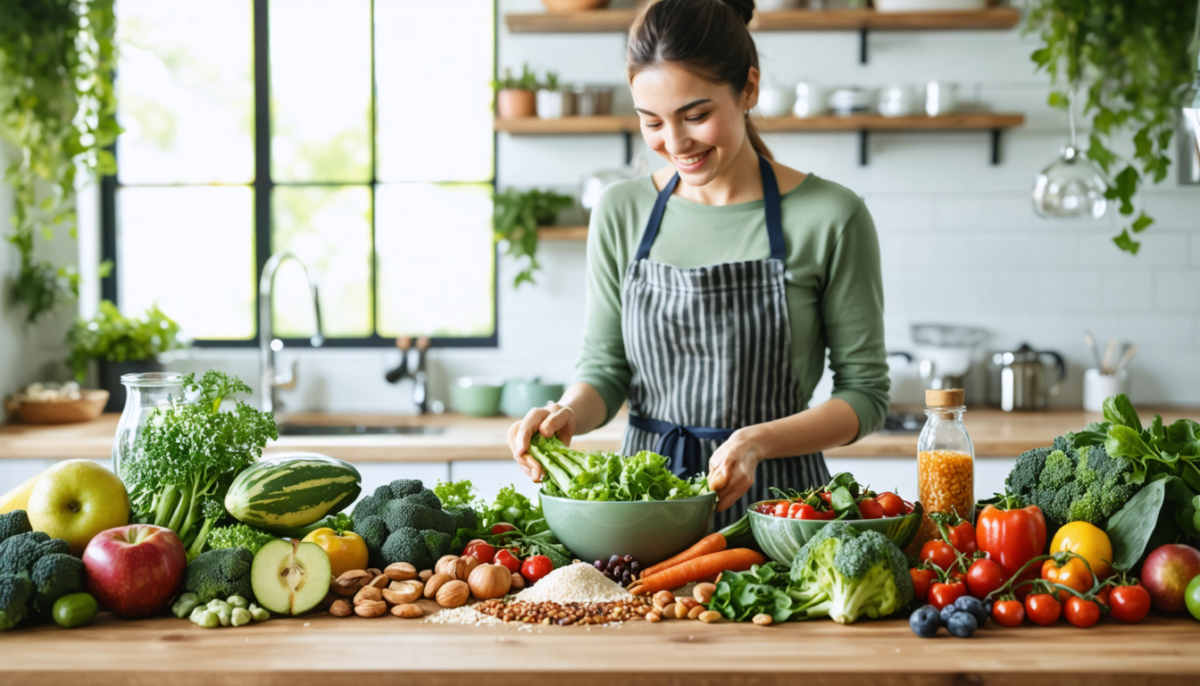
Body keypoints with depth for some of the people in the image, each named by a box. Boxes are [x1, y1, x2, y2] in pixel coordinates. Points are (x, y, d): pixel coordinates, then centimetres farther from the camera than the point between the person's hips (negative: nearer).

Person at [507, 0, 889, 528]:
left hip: (775, 498, -3)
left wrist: (758, 441, -15)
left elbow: (865, 394, 0)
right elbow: (605, 367, 11)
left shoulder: (830, 218, -4)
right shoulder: (620, 213, 6)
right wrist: (567, 414, -11)